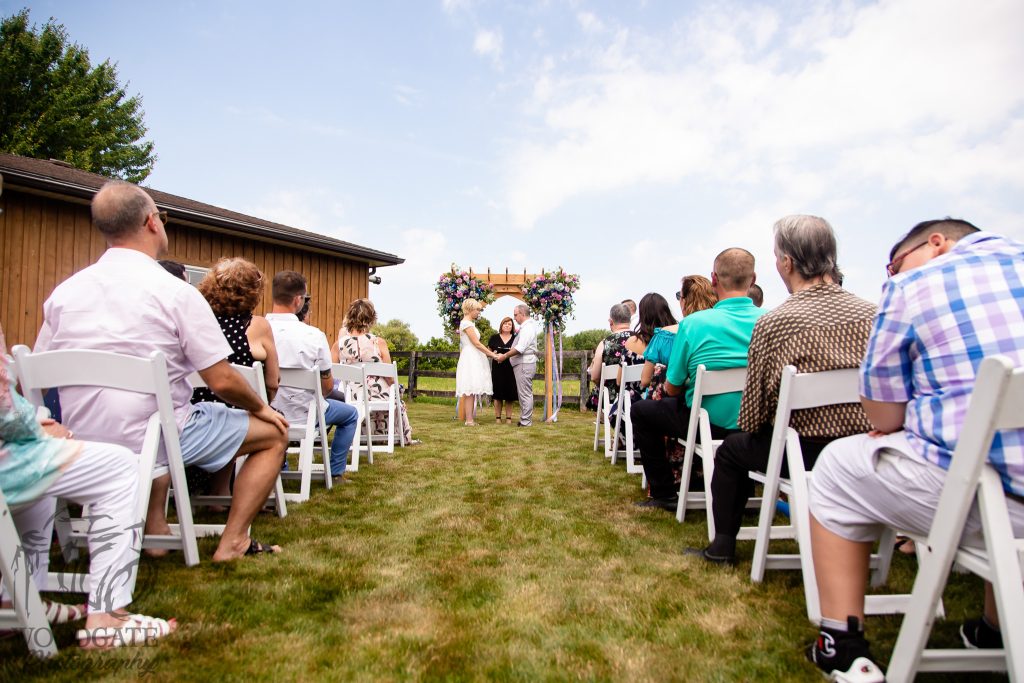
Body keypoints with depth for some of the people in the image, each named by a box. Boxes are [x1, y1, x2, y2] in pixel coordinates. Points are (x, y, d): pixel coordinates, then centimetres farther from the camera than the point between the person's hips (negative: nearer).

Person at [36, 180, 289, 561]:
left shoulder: (63, 291, 1)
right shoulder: (176, 292, -15)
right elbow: (222, 381, -15)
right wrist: (260, 407, 4)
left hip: (81, 444, 7)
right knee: (273, 433, 9)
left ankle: (154, 527, 28)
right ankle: (232, 541, 4)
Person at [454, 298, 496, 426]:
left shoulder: (470, 323, 19)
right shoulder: (466, 323, -10)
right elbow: (476, 343, -16)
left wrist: (488, 353, 10)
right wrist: (492, 354, -15)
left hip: (474, 359, 9)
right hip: (470, 359, -9)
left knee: (472, 391, 7)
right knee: (470, 391, -9)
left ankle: (470, 418, 8)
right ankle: (469, 420, -9)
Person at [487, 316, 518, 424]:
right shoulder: (494, 337, 7)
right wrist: (494, 354, -11)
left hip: (510, 369, 0)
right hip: (497, 369, 0)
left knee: (509, 395, 2)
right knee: (498, 394, 2)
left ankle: (508, 417, 11)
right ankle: (498, 417, 11)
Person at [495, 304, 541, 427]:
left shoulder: (527, 327, -14)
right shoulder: (526, 326, 17)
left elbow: (520, 348, -21)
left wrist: (505, 356, -15)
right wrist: (518, 332, 16)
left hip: (524, 364, -10)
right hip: (521, 364, 10)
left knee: (525, 393, -7)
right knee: (523, 393, 13)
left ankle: (526, 421, -4)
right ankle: (524, 419, 18)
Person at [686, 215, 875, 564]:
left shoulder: (772, 323, -18)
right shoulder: (871, 313, -4)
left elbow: (750, 417, -12)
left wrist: (749, 423, 10)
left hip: (803, 455, -5)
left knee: (731, 448, 21)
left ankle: (722, 546, 29)